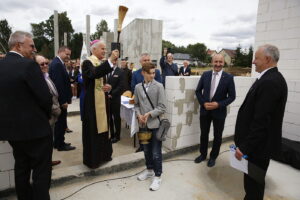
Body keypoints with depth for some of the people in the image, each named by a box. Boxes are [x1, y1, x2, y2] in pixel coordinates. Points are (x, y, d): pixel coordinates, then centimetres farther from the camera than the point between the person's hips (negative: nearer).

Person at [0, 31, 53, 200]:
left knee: (21, 167, 22)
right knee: (41, 171, 5)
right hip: (34, 127, -8)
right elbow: (45, 97, -19)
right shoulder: (29, 65, -18)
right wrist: (46, 115, 0)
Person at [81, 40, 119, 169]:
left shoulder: (102, 64, 13)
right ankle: (92, 159, 16)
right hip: (92, 102, -8)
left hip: (102, 101, 8)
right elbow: (94, 73, -34)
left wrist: (107, 87, -3)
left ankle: (103, 154, 30)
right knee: (93, 130, 1)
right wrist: (110, 60, -39)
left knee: (103, 128, 15)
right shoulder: (87, 63, -12)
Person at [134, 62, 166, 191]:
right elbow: (136, 105, 9)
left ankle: (157, 176, 23)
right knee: (146, 149, 19)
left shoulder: (159, 86, -9)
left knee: (156, 152, 5)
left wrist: (149, 114, -19)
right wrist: (139, 115, -8)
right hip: (143, 124, 4)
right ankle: (149, 169, 40)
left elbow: (162, 107, -11)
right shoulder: (138, 87, 3)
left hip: (155, 123, -4)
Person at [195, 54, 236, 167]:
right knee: (204, 134, 15)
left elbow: (232, 96, -6)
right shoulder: (205, 75, -1)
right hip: (205, 110, 2)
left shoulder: (229, 78, -8)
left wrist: (218, 104, -18)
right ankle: (203, 154, 36)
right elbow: (198, 91, 3)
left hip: (219, 111, -2)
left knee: (217, 136, 13)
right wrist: (203, 103, -11)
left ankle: (213, 157, 34)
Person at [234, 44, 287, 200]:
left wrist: (244, 147, -20)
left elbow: (261, 121, -27)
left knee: (253, 183, 7)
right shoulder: (272, 78, 8)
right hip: (260, 142, 9)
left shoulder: (269, 82, -23)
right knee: (254, 180, 23)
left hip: (258, 145, -9)